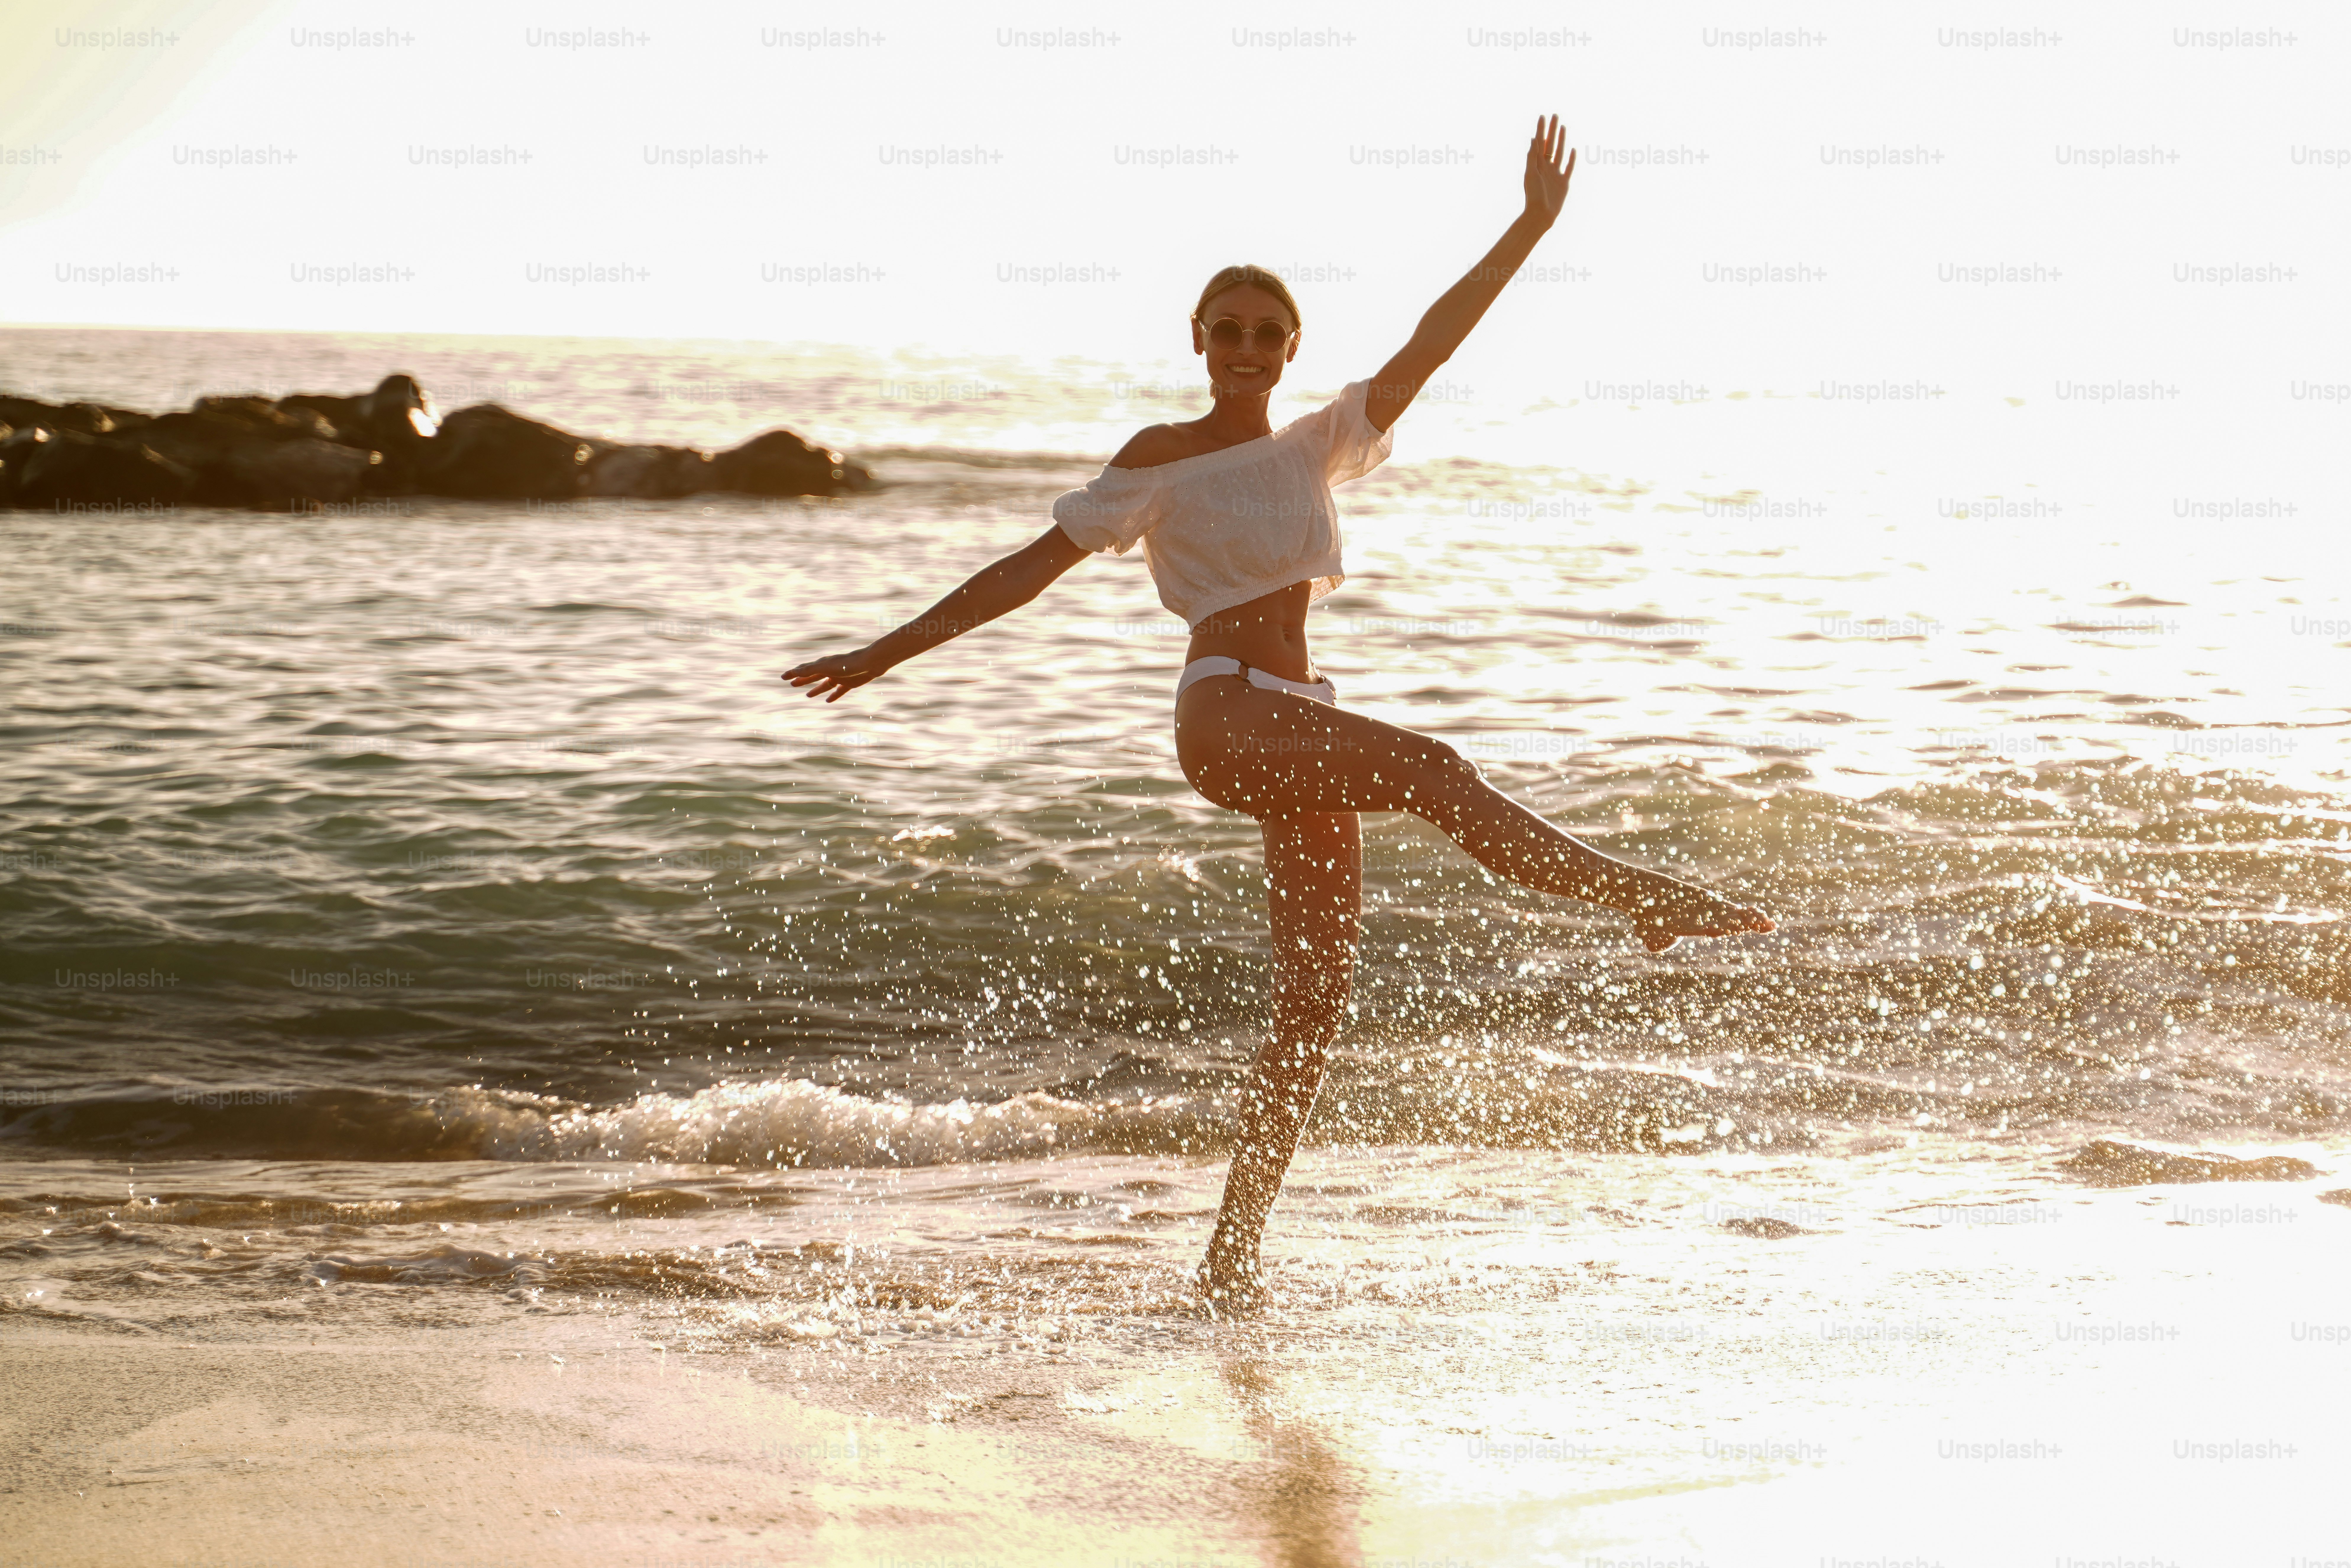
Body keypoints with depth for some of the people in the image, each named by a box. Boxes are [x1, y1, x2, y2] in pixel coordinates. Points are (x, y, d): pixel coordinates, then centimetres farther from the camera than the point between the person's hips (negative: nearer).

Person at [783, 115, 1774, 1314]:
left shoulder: (1321, 446, 15)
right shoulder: (1160, 463, 3)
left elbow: (1428, 347, 9)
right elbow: (1035, 565, 3)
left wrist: (1531, 228, 1)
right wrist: (890, 651, 0)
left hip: (1302, 728, 6)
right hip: (1224, 714, -6)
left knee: (1314, 1006, 1)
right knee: (1431, 770, -28)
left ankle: (1232, 1259, 5)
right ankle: (1638, 897, -25)